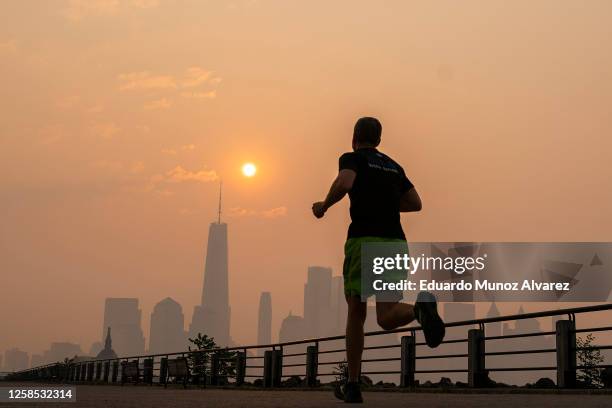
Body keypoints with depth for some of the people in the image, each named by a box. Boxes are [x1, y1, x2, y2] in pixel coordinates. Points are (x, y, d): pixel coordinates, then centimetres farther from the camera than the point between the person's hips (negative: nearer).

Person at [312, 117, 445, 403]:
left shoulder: (352, 158, 6)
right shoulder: (393, 166, 23)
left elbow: (344, 183, -16)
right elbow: (415, 204, 24)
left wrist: (324, 205, 1)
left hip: (365, 240, -4)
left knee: (356, 313, 10)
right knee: (386, 318, -1)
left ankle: (352, 386, 9)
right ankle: (420, 307, -35)